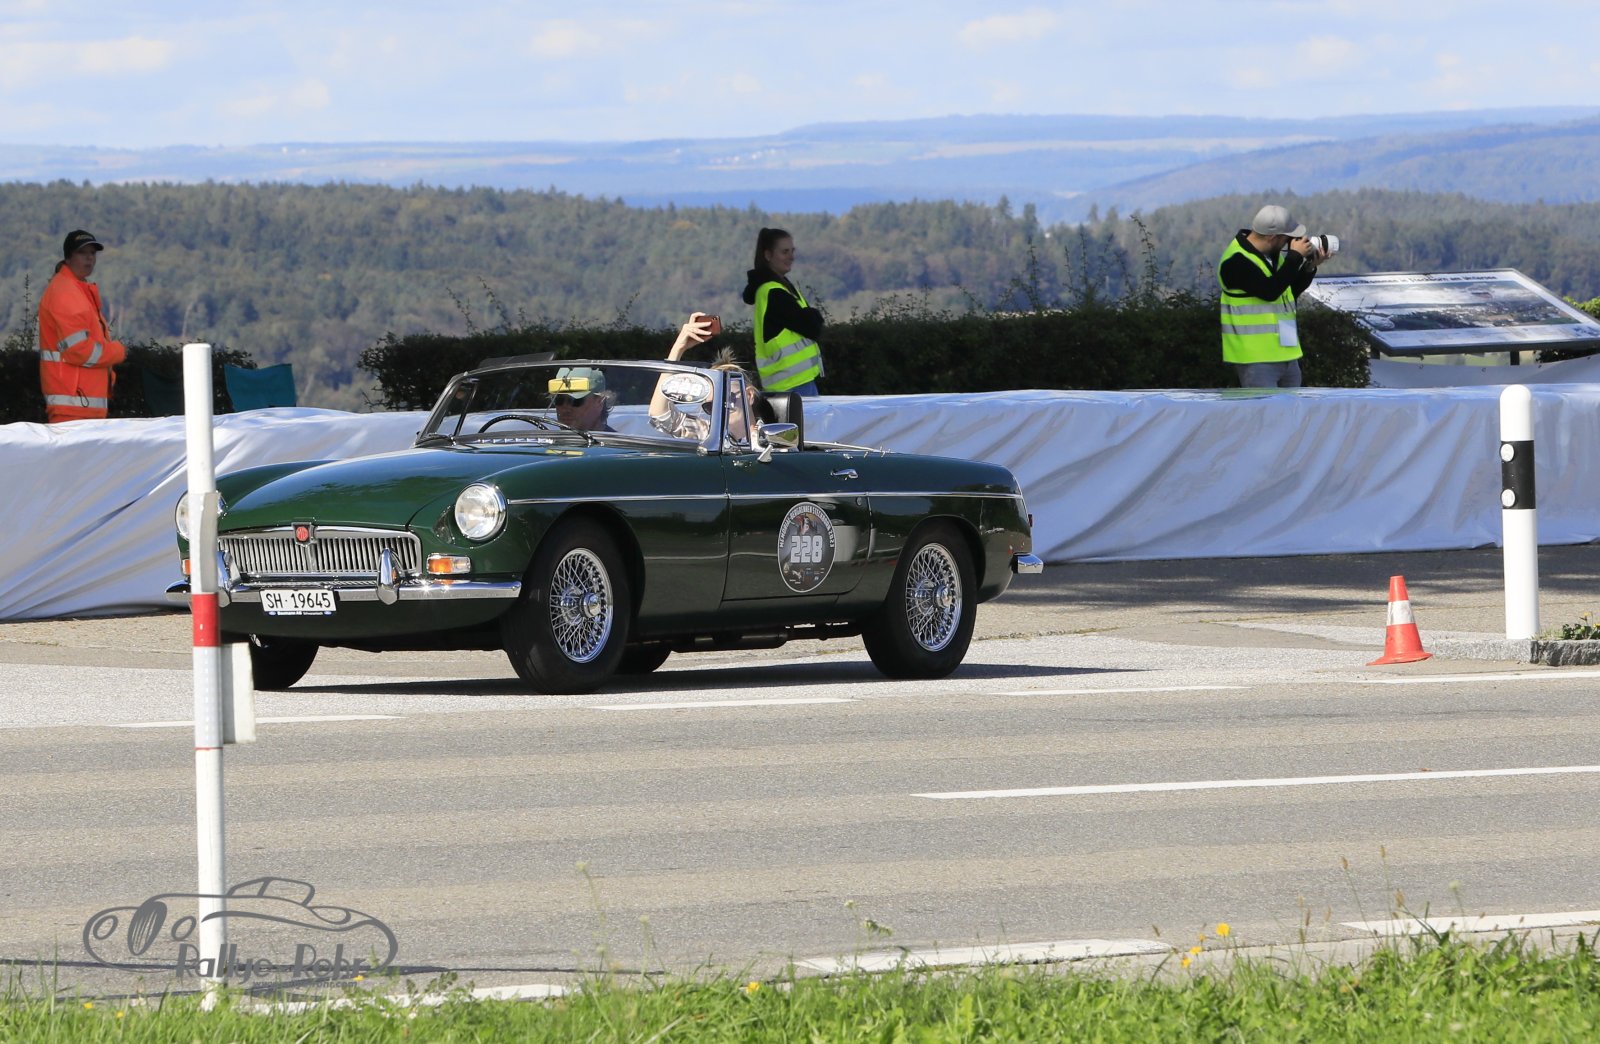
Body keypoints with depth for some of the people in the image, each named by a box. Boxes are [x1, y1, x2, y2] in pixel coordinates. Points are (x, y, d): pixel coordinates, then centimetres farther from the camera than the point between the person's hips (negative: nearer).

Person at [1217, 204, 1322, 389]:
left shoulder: (1273, 255, 10)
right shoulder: (1236, 261, -18)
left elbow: (1291, 292, 19)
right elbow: (1270, 291, -27)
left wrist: (1310, 266, 3)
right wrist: (1295, 256, -19)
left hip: (1285, 353, 9)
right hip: (1256, 358, -9)